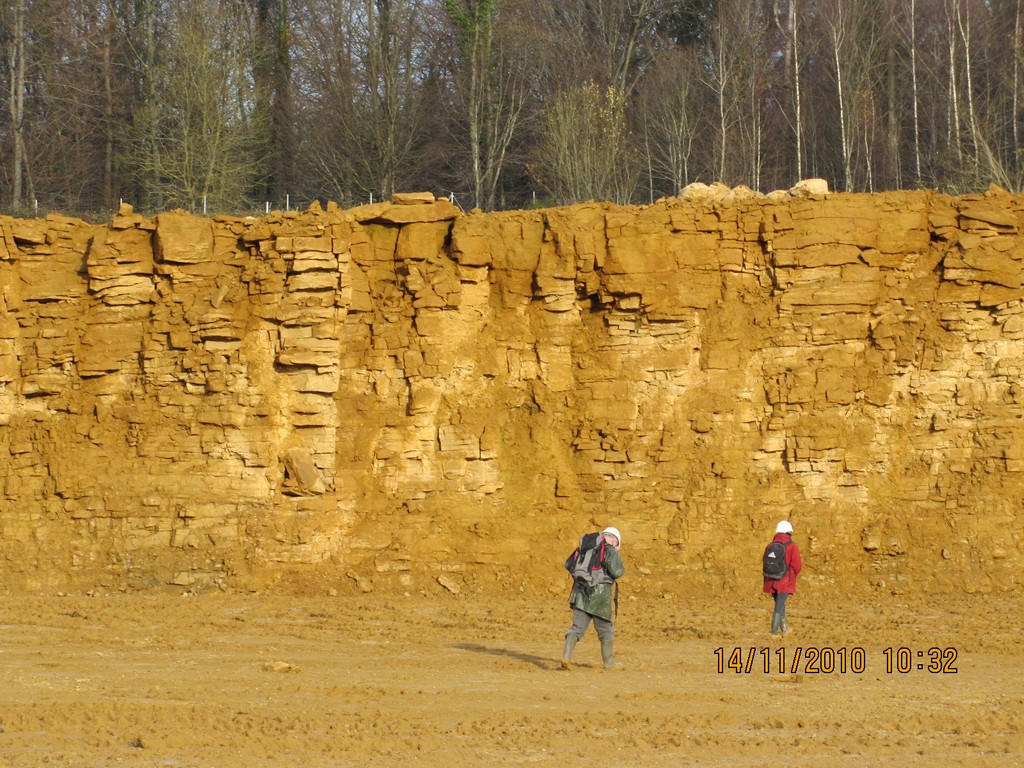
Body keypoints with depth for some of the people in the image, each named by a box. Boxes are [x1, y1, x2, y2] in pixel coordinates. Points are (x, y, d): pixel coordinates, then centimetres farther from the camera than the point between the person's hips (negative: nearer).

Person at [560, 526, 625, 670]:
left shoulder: (584, 547, 14)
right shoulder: (609, 550, -5)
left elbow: (568, 565, 19)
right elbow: (617, 572, -14)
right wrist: (618, 562, 7)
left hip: (580, 593, 5)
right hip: (599, 594, -5)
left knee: (577, 627, 4)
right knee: (606, 629, 11)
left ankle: (566, 656, -15)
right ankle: (609, 661, 20)